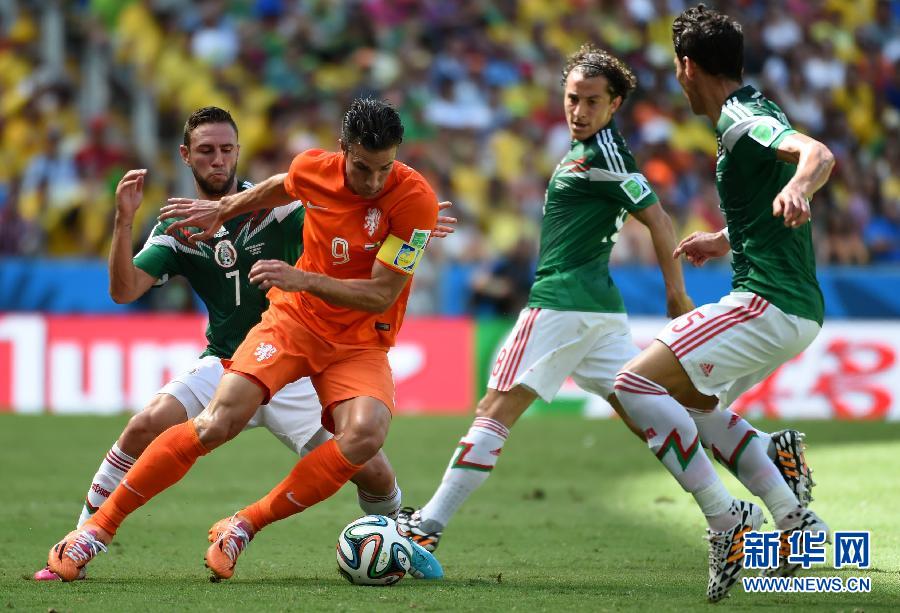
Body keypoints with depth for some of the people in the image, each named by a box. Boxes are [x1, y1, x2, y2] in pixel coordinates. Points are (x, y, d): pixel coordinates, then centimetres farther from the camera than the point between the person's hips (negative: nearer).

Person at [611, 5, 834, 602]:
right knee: (694, 403, 27)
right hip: (798, 310, 11)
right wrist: (724, 241, 45)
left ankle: (726, 518, -19)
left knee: (636, 383, -16)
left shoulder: (743, 122, -14)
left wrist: (796, 186, -55)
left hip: (766, 305, -11)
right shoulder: (751, 113, 17)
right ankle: (793, 517, 19)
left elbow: (818, 154, -34)